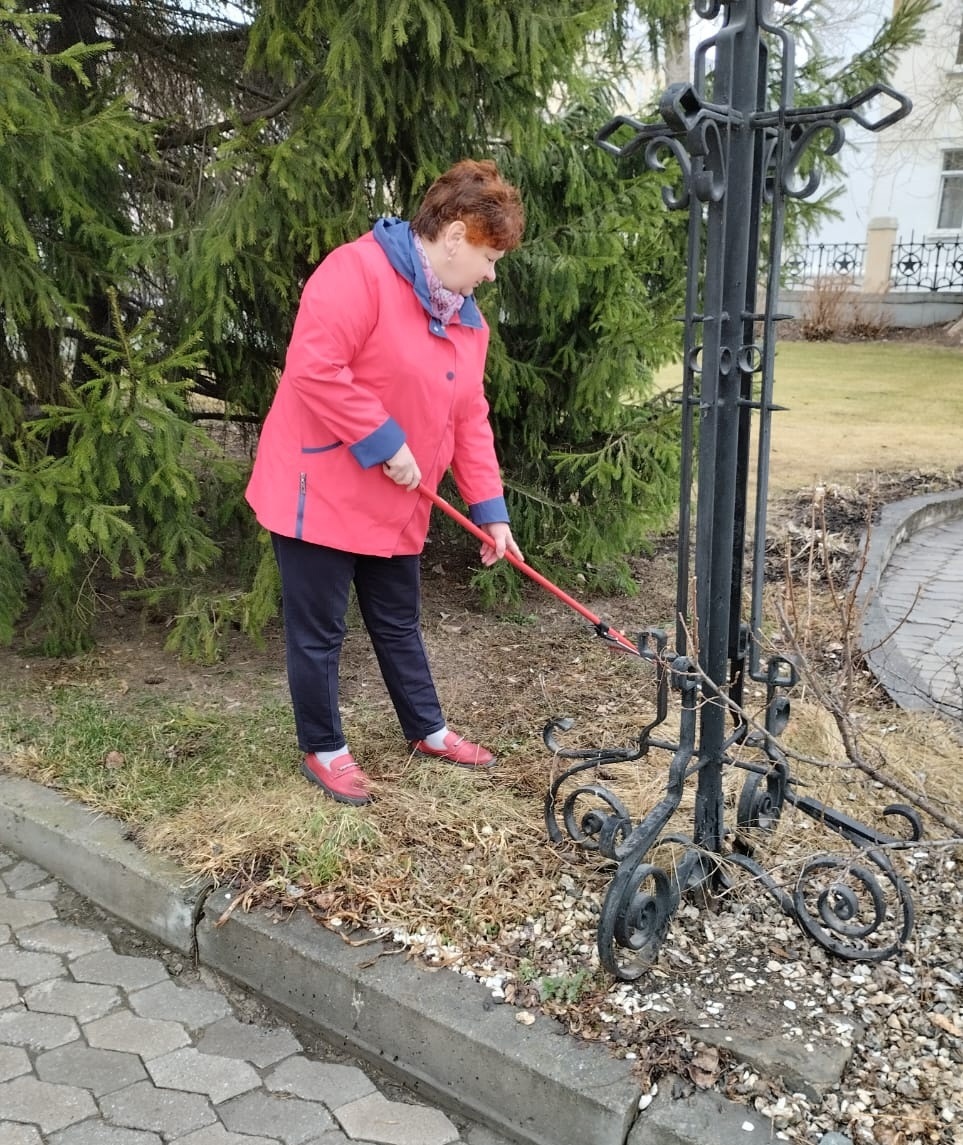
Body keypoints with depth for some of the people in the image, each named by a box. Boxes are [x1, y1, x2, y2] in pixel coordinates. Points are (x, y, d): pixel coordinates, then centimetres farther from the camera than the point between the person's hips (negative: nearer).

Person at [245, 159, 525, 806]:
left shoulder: (467, 319, 10)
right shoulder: (359, 271, -18)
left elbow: (470, 422, 12)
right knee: (320, 631, 6)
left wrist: (491, 511, 7)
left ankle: (427, 730, 37)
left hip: (395, 507, 8)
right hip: (319, 493, -8)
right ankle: (323, 750, 24)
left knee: (399, 623, 21)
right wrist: (386, 443, -23)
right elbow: (315, 368, -27)